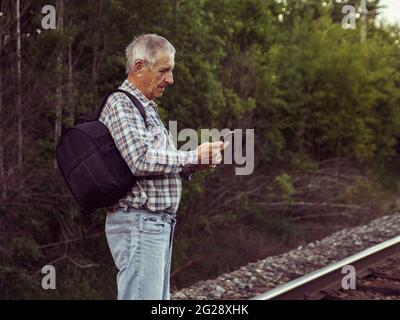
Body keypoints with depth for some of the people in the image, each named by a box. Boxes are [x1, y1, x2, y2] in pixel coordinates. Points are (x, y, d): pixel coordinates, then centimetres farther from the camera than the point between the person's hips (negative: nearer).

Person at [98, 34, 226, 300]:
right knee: (143, 296, -12)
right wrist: (193, 157, -12)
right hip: (139, 224, -10)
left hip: (158, 224, 10)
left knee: (159, 298, 10)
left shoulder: (147, 108, 22)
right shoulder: (121, 104, -9)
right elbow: (141, 160, -22)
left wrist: (192, 166, 5)